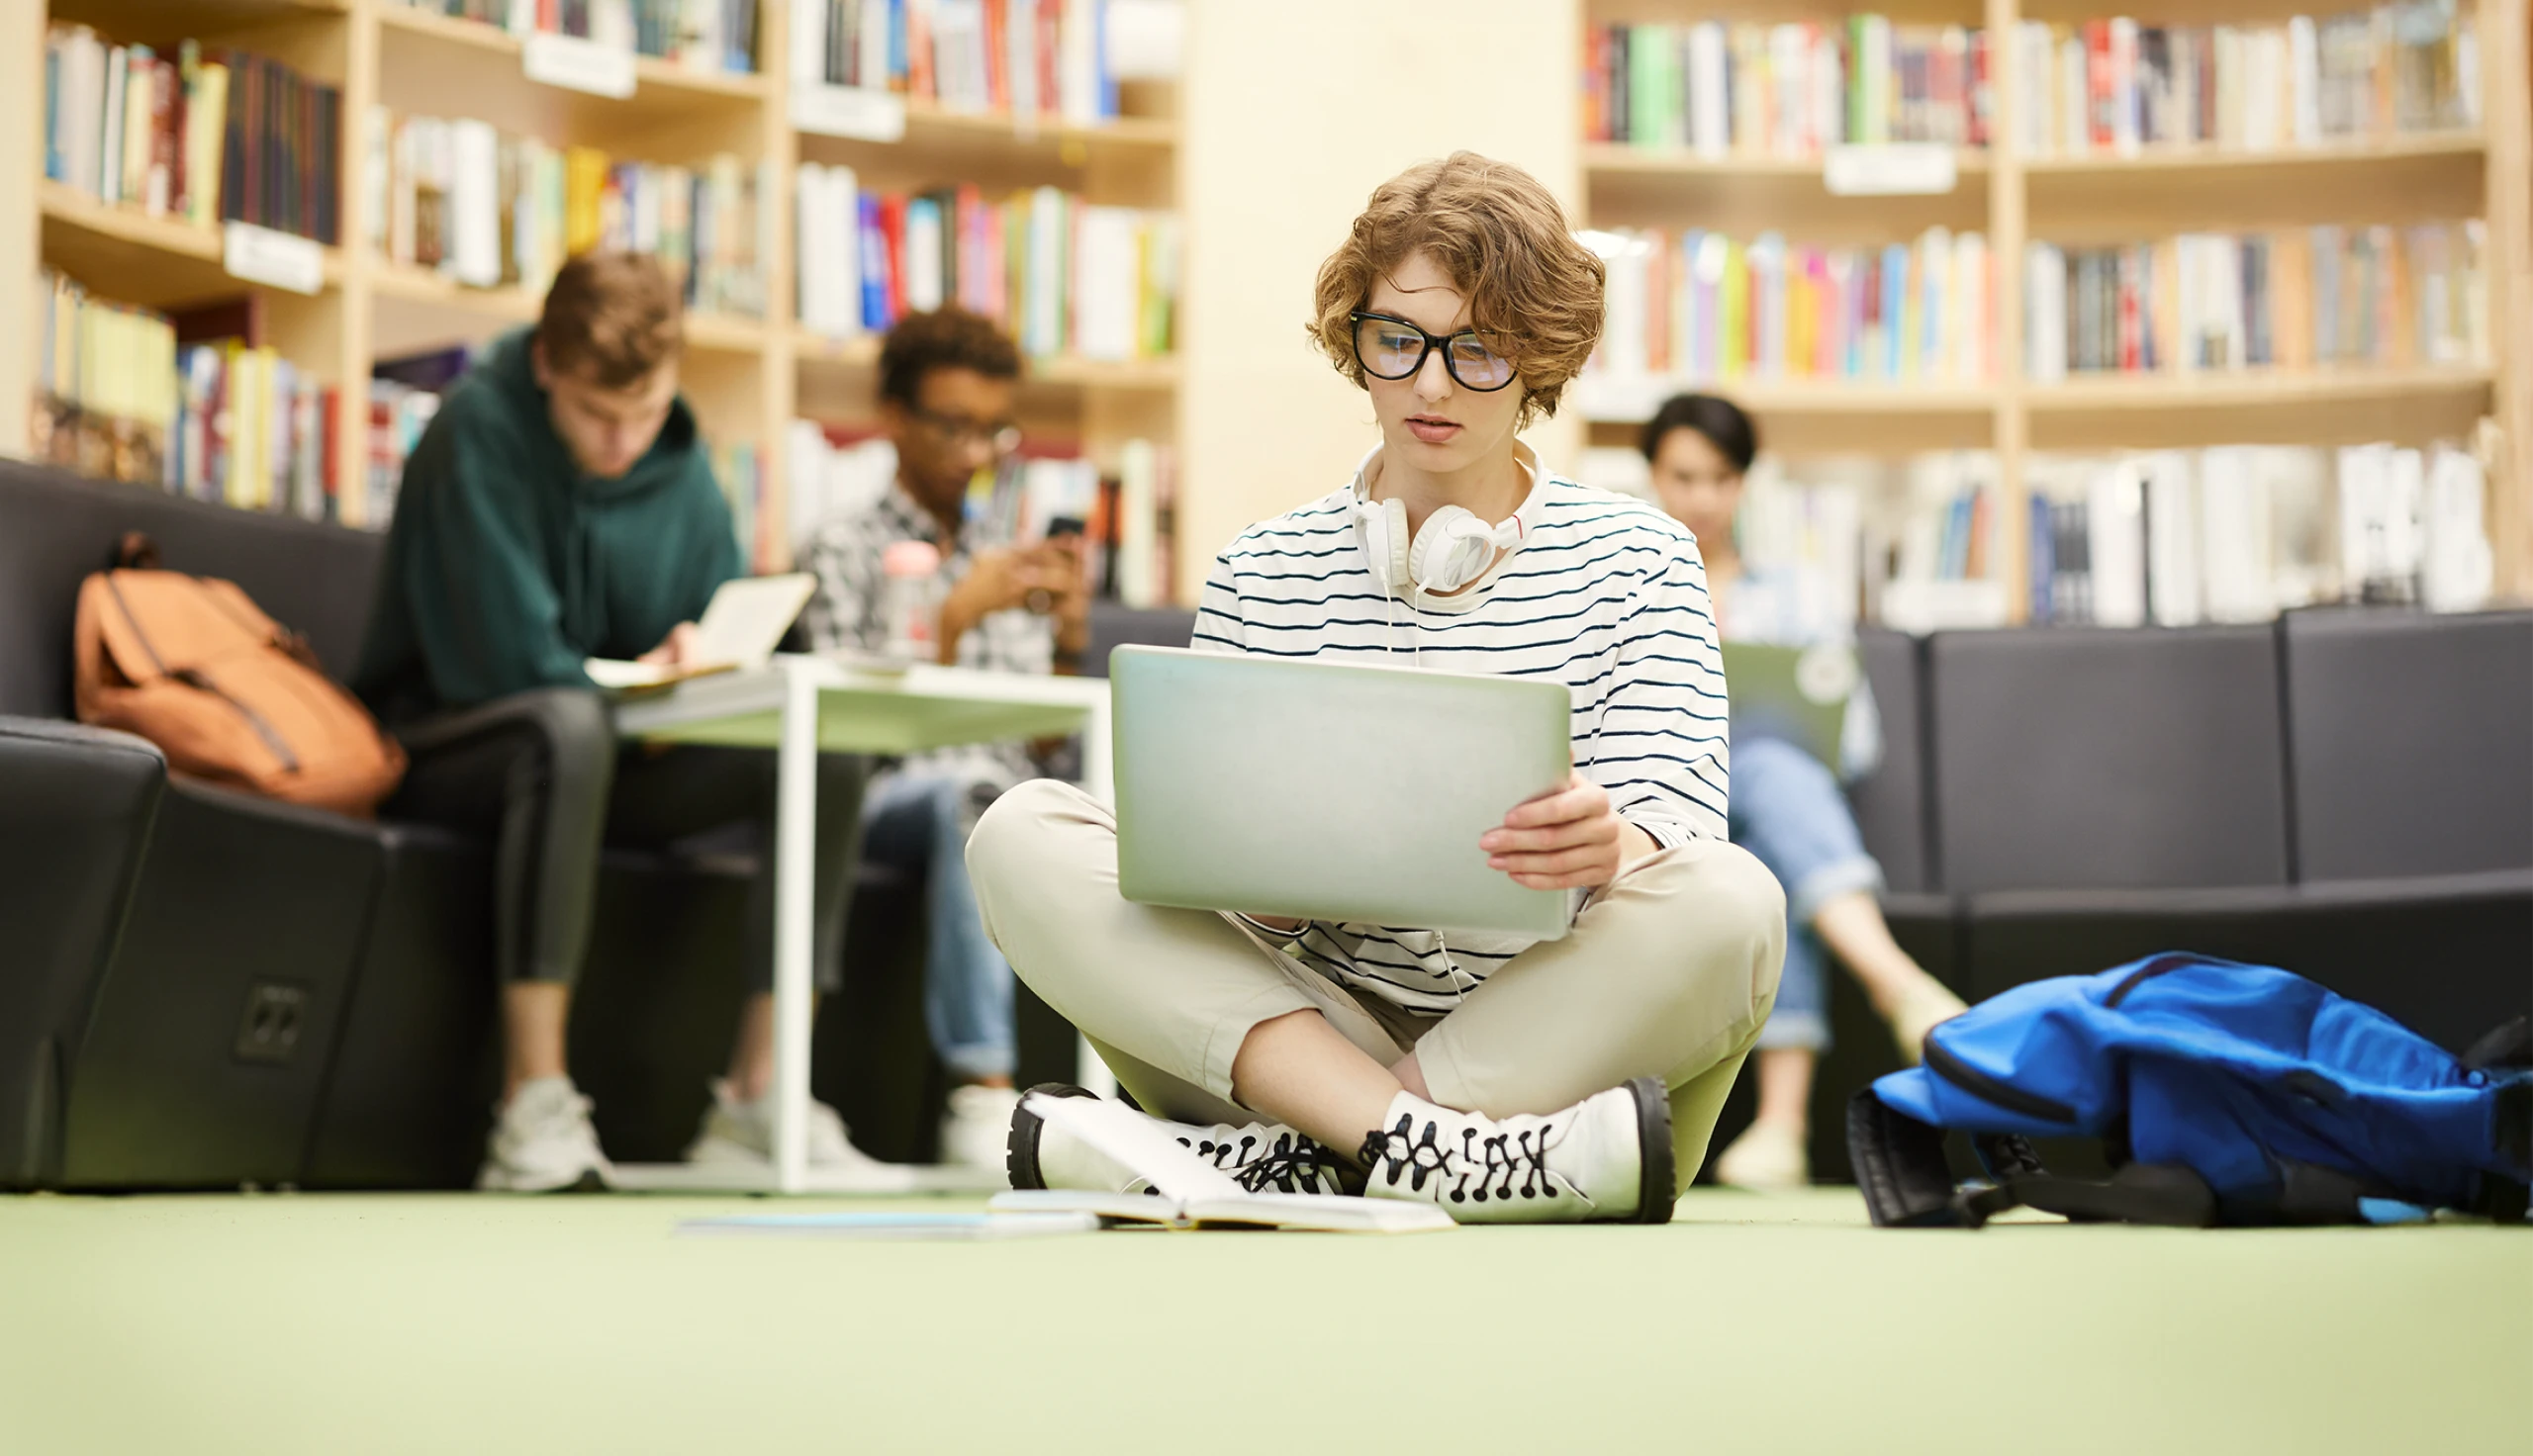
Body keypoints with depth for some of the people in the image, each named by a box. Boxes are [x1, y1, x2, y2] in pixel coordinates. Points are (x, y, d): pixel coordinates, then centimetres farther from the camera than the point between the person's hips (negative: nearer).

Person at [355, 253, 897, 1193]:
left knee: (825, 755, -14)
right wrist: (632, 680, -8)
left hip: (612, 759, 6)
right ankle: (535, 1110, -41)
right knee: (572, 722, -40)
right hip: (441, 749, -6)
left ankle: (759, 1097, -14)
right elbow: (504, 661, -22)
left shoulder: (681, 465, 5)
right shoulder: (481, 430, -17)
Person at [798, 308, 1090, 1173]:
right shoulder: (846, 549, 10)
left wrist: (1068, 644, -2)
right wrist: (957, 616, -12)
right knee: (972, 788, -39)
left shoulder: (1004, 564, 25)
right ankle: (983, 1091, -45)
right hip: (884, 800, -4)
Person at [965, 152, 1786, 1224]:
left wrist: (1611, 846, -29)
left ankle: (1283, 1163, -32)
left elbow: (1680, 832, -4)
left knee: (1733, 904, -31)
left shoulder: (1636, 560, 9)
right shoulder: (1260, 576, 13)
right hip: (1300, 1027, 1)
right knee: (1025, 833, -17)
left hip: (1553, 1044, -1)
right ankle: (1414, 1140, -34)